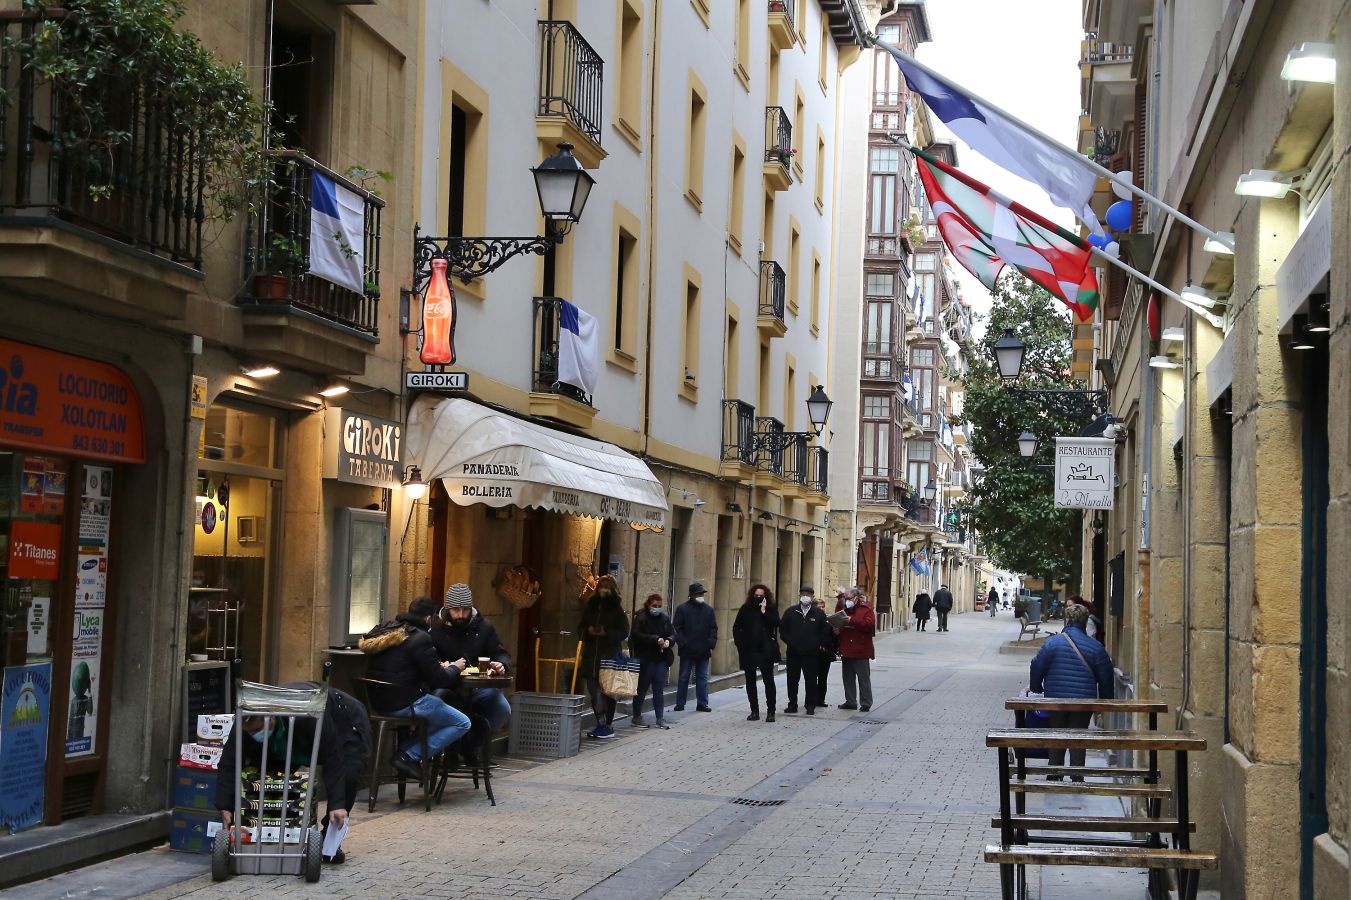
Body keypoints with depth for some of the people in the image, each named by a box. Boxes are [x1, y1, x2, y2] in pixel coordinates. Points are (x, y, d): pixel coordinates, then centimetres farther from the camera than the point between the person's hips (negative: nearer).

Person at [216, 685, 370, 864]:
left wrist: (337, 804, -42)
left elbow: (332, 758, -39)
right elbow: (228, 764, -28)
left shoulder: (306, 715, -45)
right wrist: (225, 807, -37)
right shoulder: (249, 722, -30)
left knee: (348, 776, -29)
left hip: (344, 727, -5)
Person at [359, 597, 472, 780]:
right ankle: (410, 756, -4)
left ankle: (406, 749, 10)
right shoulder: (419, 639, -16)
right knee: (462, 724, 2)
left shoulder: (383, 631, 10)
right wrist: (454, 668, 8)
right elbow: (439, 680, -14)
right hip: (404, 704, -9)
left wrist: (440, 667, 20)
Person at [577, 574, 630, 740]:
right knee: (593, 691, 6)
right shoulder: (591, 606, 12)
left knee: (607, 691, -5)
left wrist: (606, 632, -16)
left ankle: (608, 725, 2)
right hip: (591, 656, 5)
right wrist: (588, 631, -3)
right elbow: (581, 628, 18)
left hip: (609, 656, -5)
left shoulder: (617, 609, -1)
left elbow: (624, 632, -4)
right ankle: (600, 724, 17)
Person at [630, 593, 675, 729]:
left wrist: (669, 640, -9)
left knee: (659, 689, 6)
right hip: (646, 659, -5)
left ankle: (660, 719, 9)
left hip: (662, 658, 5)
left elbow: (673, 634, 14)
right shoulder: (641, 618, -7)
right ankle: (636, 717, 14)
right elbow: (637, 635, -17)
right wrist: (655, 640, -23)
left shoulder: (664, 618, 9)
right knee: (642, 688, 4)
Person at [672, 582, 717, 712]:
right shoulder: (682, 609, -1)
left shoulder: (709, 610, 9)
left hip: (704, 651, 3)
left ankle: (702, 703, 10)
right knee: (684, 677, 4)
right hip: (687, 651, -3)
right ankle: (680, 703, 10)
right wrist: (682, 642, -13)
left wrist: (711, 644, -1)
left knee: (702, 677, 5)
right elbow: (677, 628, -4)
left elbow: (713, 628, 10)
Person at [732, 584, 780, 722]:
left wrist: (764, 611, -15)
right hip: (748, 651, 2)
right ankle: (754, 711, 13)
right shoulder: (745, 609, 7)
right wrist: (739, 644, 2)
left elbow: (775, 623, -14)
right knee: (750, 682, 6)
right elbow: (736, 628, 11)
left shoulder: (771, 609, 3)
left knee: (768, 680, -5)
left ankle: (770, 711, 0)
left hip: (765, 651, -2)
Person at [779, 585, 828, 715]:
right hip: (793, 653, 1)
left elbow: (825, 631, 6)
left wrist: (818, 644, -3)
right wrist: (790, 642, -1)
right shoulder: (790, 612, 6)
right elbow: (782, 630, 9)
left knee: (811, 681, 1)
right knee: (792, 680, 6)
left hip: (811, 654, -1)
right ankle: (792, 705, 15)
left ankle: (810, 706, 9)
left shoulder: (819, 614, 4)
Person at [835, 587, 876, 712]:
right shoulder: (843, 608, 12)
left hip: (860, 651, -6)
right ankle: (850, 702, 20)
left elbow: (869, 624, -20)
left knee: (863, 678, -2)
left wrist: (852, 620, -24)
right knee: (848, 678, 12)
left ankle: (866, 703, 3)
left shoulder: (865, 609, -5)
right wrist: (836, 630, 0)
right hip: (846, 650, 6)